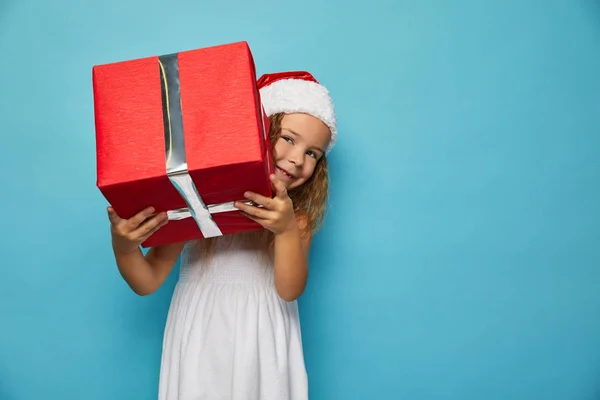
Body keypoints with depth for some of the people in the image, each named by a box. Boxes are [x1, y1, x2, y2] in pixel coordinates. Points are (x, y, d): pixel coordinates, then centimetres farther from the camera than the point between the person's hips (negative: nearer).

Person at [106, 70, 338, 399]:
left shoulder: (298, 214, -1)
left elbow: (290, 290, -14)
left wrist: (287, 229, -28)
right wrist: (123, 248, -25)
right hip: (201, 343, -1)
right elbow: (147, 282, -5)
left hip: (260, 347, 2)